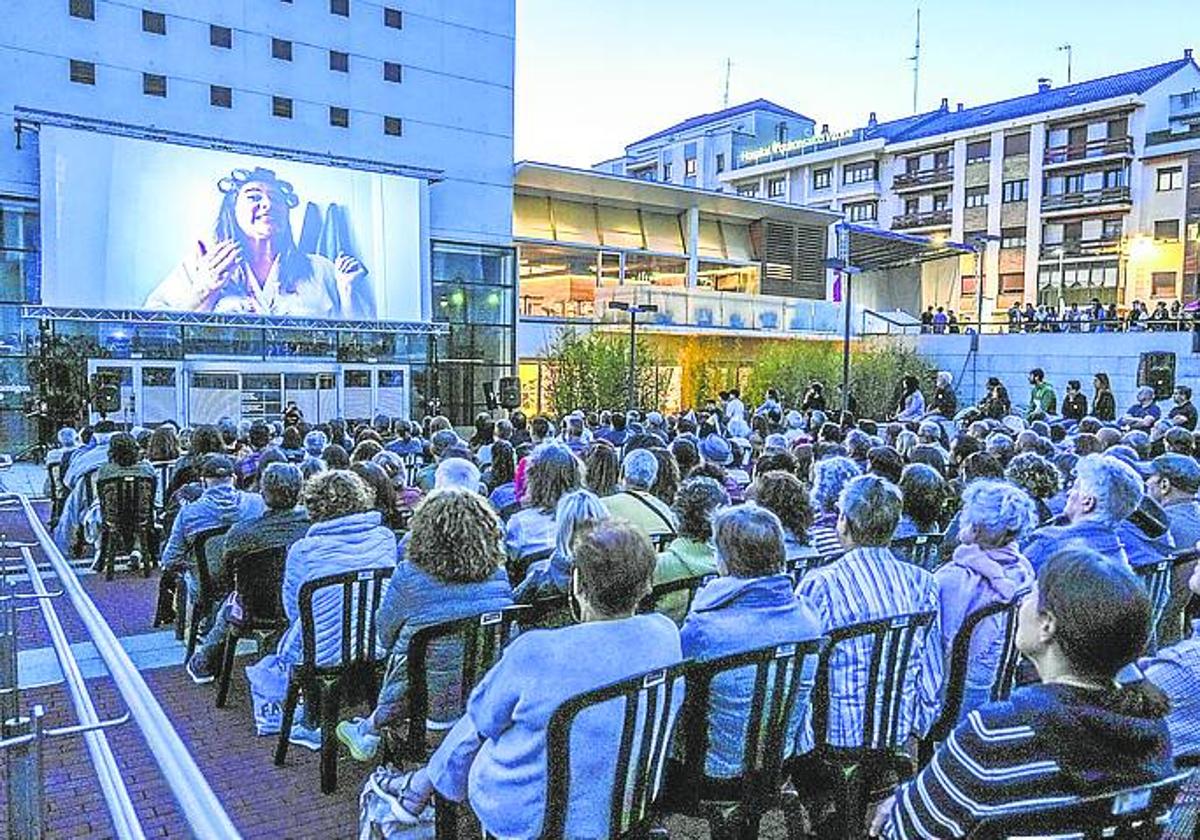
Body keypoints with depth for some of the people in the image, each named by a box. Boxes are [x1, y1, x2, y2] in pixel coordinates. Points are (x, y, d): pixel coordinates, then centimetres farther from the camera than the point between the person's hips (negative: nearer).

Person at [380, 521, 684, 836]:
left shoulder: (538, 651, -31)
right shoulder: (665, 635, -17)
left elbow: (485, 717, -12)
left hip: (527, 817, -5)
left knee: (476, 726, 23)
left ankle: (418, 792, 46)